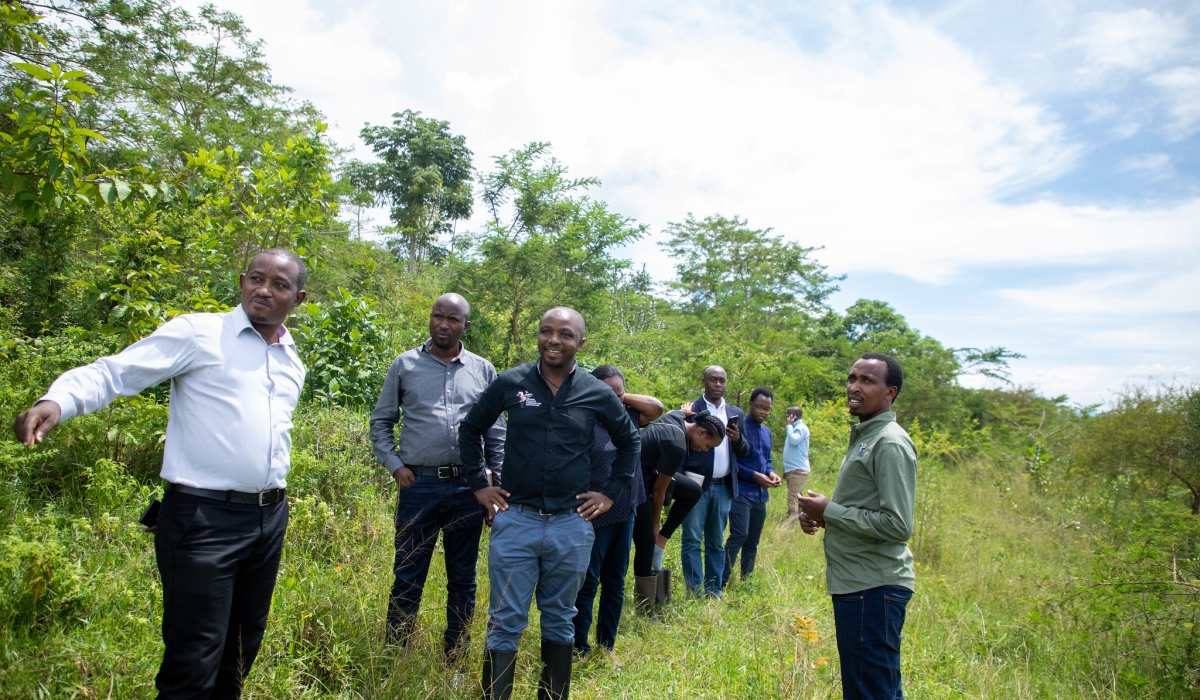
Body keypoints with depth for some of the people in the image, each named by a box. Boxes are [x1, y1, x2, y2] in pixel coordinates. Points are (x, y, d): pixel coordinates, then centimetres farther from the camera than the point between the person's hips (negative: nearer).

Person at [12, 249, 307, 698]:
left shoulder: (293, 365, 13)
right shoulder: (197, 333, -5)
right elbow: (114, 372, -12)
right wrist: (58, 401, -31)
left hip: (270, 519, 6)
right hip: (203, 519, -6)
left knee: (241, 653, 19)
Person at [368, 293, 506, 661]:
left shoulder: (483, 370, 6)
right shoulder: (405, 365, 3)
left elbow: (496, 431, 10)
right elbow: (380, 422, 8)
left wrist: (494, 479, 5)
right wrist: (395, 466, -4)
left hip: (468, 488, 2)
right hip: (418, 485, -1)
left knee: (463, 579, 11)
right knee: (407, 578, 5)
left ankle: (455, 661, 25)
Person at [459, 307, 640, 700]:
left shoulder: (597, 394, -1)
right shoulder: (510, 383, -2)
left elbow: (630, 442, 14)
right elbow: (469, 430, 11)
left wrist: (612, 493, 8)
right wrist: (478, 485, 5)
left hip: (571, 525, 1)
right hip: (515, 519, -1)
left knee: (559, 621, 16)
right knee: (505, 624, 4)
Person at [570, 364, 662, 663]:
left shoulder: (626, 416, 6)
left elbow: (657, 407, 6)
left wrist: (623, 397, 0)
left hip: (625, 514, 7)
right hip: (594, 516, -6)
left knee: (615, 583, 15)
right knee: (587, 582, 3)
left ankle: (607, 646, 27)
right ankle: (580, 648, 17)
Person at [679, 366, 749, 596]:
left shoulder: (736, 413, 12)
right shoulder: (690, 410, -1)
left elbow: (745, 452, 12)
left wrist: (737, 439, -9)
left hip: (723, 488, 4)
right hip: (696, 485, -4)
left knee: (716, 543, 10)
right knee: (692, 541, -1)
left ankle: (714, 592, 17)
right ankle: (695, 592, 6)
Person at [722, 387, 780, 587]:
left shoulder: (767, 432, 15)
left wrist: (771, 472, 0)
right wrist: (755, 476, -17)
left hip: (760, 494, 8)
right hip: (741, 492, -7)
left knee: (753, 542, 11)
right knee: (739, 535, -19)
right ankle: (720, 583, -15)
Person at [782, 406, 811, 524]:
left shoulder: (801, 427, -9)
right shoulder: (794, 428, 19)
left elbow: (794, 440, -27)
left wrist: (789, 425, -13)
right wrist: (786, 470, 22)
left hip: (798, 470, -10)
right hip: (792, 470, 10)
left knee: (793, 498, -15)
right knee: (797, 498, 12)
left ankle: (790, 523, -19)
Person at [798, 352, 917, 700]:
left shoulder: (890, 443, -16)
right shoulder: (864, 436, 14)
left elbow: (897, 525, -23)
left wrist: (829, 510, -15)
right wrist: (822, 515, 5)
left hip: (874, 588, -10)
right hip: (858, 582, 10)